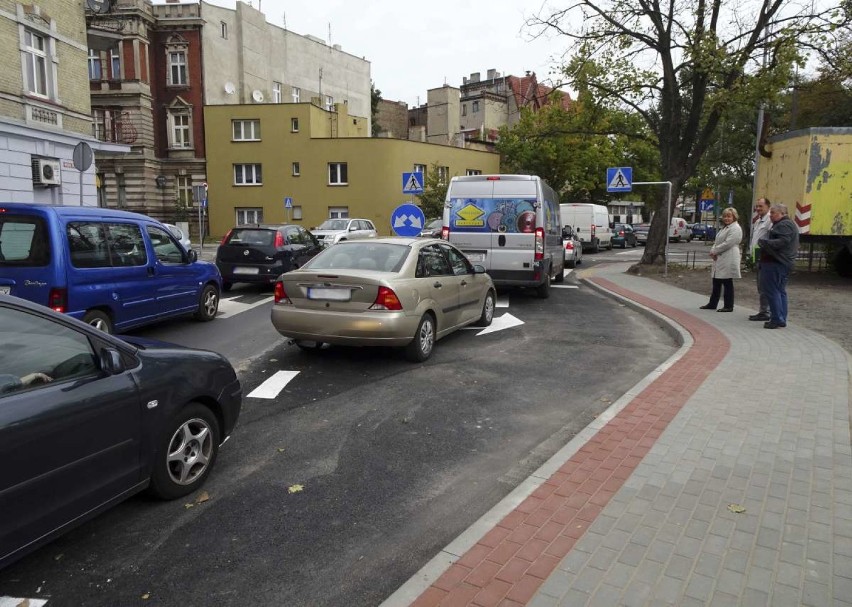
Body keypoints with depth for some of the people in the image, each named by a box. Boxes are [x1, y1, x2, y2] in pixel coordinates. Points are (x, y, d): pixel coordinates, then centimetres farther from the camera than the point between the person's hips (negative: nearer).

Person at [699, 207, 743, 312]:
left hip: (728, 260, -9)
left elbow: (728, 243, -19)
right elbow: (717, 241, 20)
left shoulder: (735, 228, -10)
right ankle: (712, 304, 21)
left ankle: (728, 306, 5)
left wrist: (714, 251, -13)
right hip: (719, 260, 9)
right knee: (716, 283, 13)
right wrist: (713, 250, 0)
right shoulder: (724, 228, 21)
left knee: (727, 283, -2)